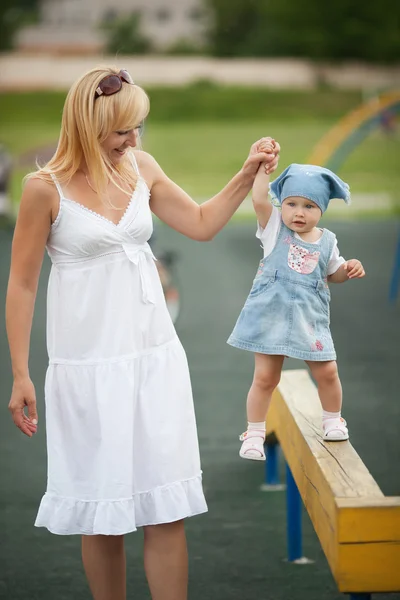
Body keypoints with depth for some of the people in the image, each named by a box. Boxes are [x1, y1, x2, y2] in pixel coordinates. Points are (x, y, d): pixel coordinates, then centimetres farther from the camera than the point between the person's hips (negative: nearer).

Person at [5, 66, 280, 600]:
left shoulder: (141, 167, 4)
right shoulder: (45, 188, -11)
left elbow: (202, 225, 16)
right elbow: (22, 285, -6)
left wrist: (248, 173, 4)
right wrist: (20, 376, -7)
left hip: (156, 356, 4)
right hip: (89, 365, -4)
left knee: (167, 505, 0)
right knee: (103, 508, 5)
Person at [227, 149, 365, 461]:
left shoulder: (327, 240, 3)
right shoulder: (275, 228, -4)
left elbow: (333, 273, 18)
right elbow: (259, 200, -20)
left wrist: (350, 269, -2)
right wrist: (262, 166, -22)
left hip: (310, 318, 2)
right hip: (272, 315, -2)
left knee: (327, 371, 2)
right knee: (265, 377, 1)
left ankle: (333, 420, 28)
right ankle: (255, 433, 14)